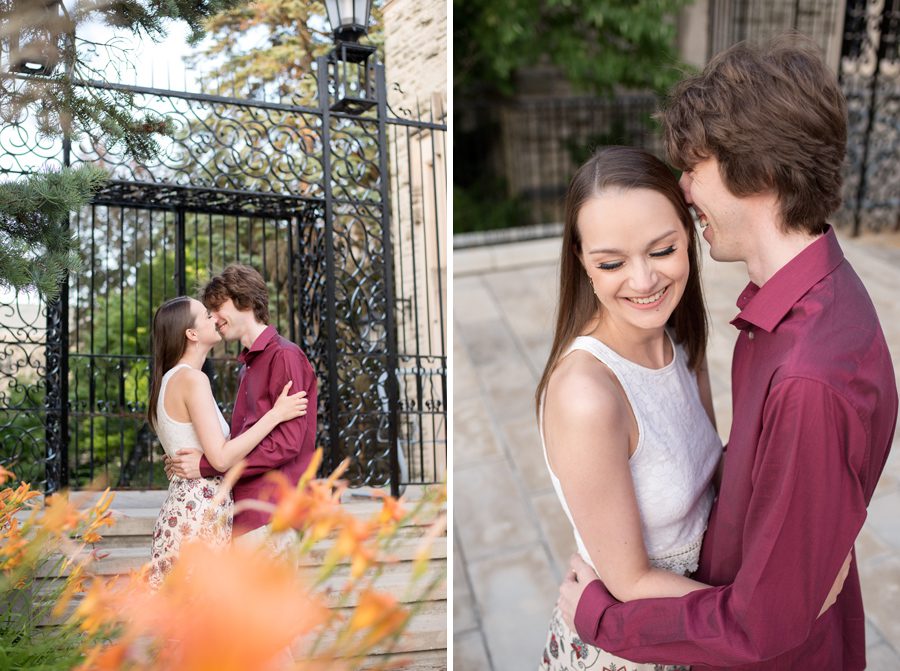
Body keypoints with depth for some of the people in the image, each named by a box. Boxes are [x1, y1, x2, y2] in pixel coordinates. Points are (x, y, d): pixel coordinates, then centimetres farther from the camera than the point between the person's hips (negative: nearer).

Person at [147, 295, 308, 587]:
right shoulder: (192, 379, -13)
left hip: (182, 506, 9)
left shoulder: (169, 380, 15)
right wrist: (275, 415, -14)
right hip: (199, 512, -9)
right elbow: (221, 458, -19)